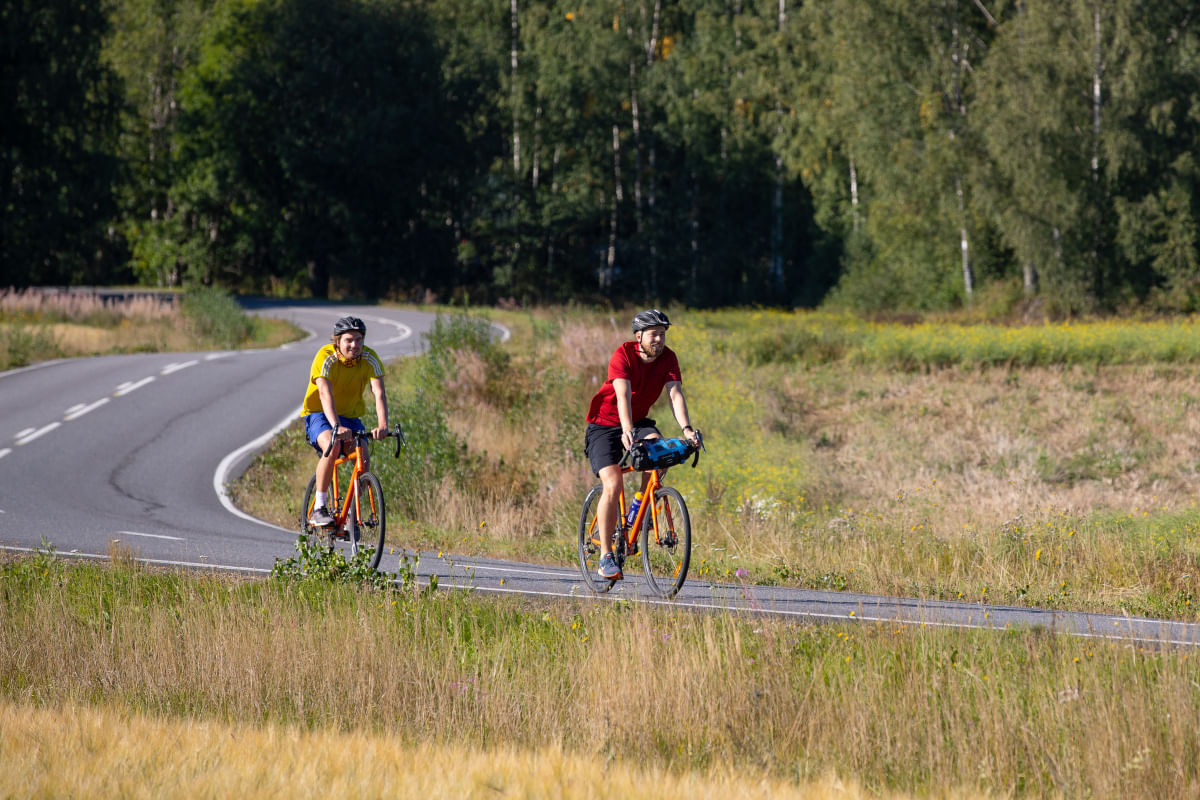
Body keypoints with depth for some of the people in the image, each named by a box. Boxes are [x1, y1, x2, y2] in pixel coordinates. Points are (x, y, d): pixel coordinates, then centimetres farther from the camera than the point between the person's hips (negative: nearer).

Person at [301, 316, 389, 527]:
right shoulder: (326, 358, -23)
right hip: (319, 415, -4)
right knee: (332, 447, -34)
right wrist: (337, 427, -51)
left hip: (350, 416, 4)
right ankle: (319, 508, -25)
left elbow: (379, 393, -25)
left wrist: (382, 425, -43)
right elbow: (326, 395, -35)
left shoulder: (370, 359, -13)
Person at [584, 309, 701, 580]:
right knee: (613, 484, -20)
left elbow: (675, 394, -21)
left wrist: (686, 429, -38)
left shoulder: (668, 358, -10)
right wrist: (627, 431, -51)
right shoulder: (623, 355, -22)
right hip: (605, 425, -4)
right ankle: (606, 556, -14)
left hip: (639, 421, 4)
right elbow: (623, 395, -35)